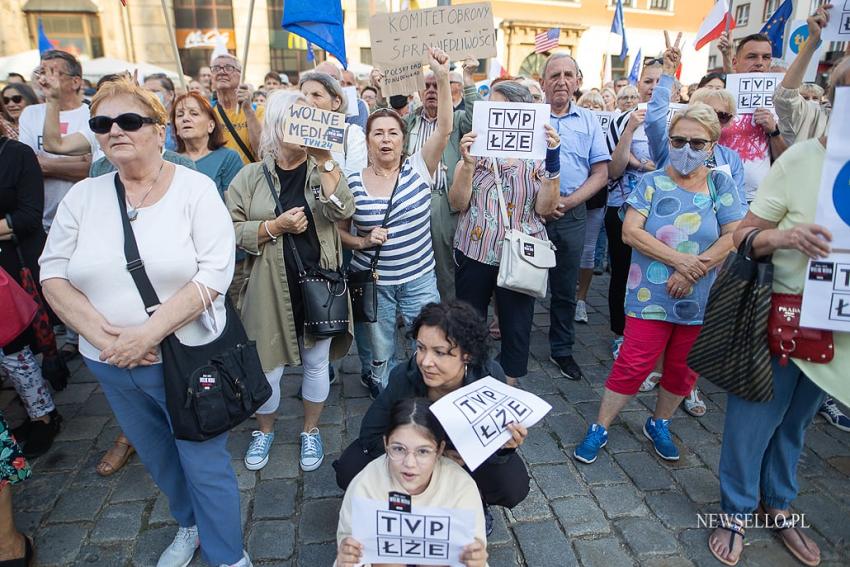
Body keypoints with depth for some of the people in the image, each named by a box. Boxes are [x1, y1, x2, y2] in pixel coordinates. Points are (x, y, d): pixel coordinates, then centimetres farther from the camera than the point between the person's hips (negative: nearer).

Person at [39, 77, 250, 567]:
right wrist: (100, 334, -13)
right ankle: (190, 524, 50)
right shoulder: (82, 196, 3)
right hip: (111, 363, 5)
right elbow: (53, 273, 2)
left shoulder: (195, 188, -9)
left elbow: (214, 273, -18)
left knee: (206, 465, 7)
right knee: (157, 457, 23)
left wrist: (147, 333, -22)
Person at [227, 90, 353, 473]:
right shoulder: (251, 176, 1)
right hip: (270, 289, -1)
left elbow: (341, 210, -16)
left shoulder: (324, 169, 3)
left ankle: (311, 431, 36)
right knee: (269, 367, 10)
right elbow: (232, 230, -2)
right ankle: (264, 431, 38)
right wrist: (275, 226, -16)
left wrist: (325, 158, -21)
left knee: (316, 362, 13)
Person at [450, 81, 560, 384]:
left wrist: (553, 163, -17)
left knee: (516, 328, 9)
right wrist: (467, 163, -19)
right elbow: (458, 203, -5)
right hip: (473, 253, 1)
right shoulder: (475, 148, 4)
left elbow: (545, 208, -6)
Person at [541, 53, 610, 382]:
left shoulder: (589, 121, 7)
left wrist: (568, 201, -10)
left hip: (572, 215, 2)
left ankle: (562, 350, 28)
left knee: (565, 289, 12)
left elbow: (601, 173, 4)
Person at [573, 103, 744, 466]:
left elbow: (734, 237, -6)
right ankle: (599, 429, 13)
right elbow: (630, 232, -11)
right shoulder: (652, 183, 0)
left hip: (701, 298, 2)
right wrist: (680, 260, -17)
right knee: (633, 364, -2)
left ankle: (659, 425, 36)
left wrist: (694, 270, -17)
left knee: (682, 367, 13)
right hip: (651, 295, -2)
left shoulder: (721, 185, 3)